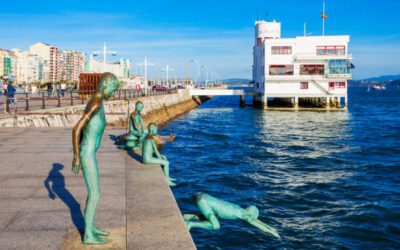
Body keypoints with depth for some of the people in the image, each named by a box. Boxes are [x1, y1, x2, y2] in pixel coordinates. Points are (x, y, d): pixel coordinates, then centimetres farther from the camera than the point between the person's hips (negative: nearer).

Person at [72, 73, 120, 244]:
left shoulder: (94, 103, 12)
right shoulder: (96, 104, -21)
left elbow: (81, 129, 19)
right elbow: (76, 129, -25)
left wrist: (77, 155, 23)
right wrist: (77, 158, -19)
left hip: (86, 153, 10)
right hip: (88, 155, -10)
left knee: (94, 191, 19)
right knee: (95, 195, 0)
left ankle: (90, 227, 32)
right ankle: (88, 235, 10)